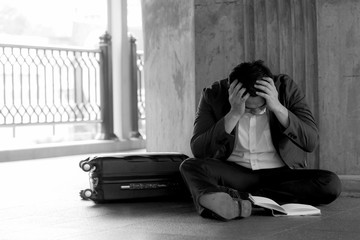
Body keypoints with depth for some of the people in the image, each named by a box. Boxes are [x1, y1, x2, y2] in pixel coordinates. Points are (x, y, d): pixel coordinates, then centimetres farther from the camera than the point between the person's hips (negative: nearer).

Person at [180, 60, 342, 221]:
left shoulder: (286, 88, -6)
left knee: (331, 184, -28)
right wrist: (234, 114, -23)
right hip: (232, 174, 0)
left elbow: (311, 142, -10)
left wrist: (277, 107, -22)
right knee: (190, 166, -27)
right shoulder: (213, 95, -7)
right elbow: (198, 151, -15)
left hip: (280, 175, 1)